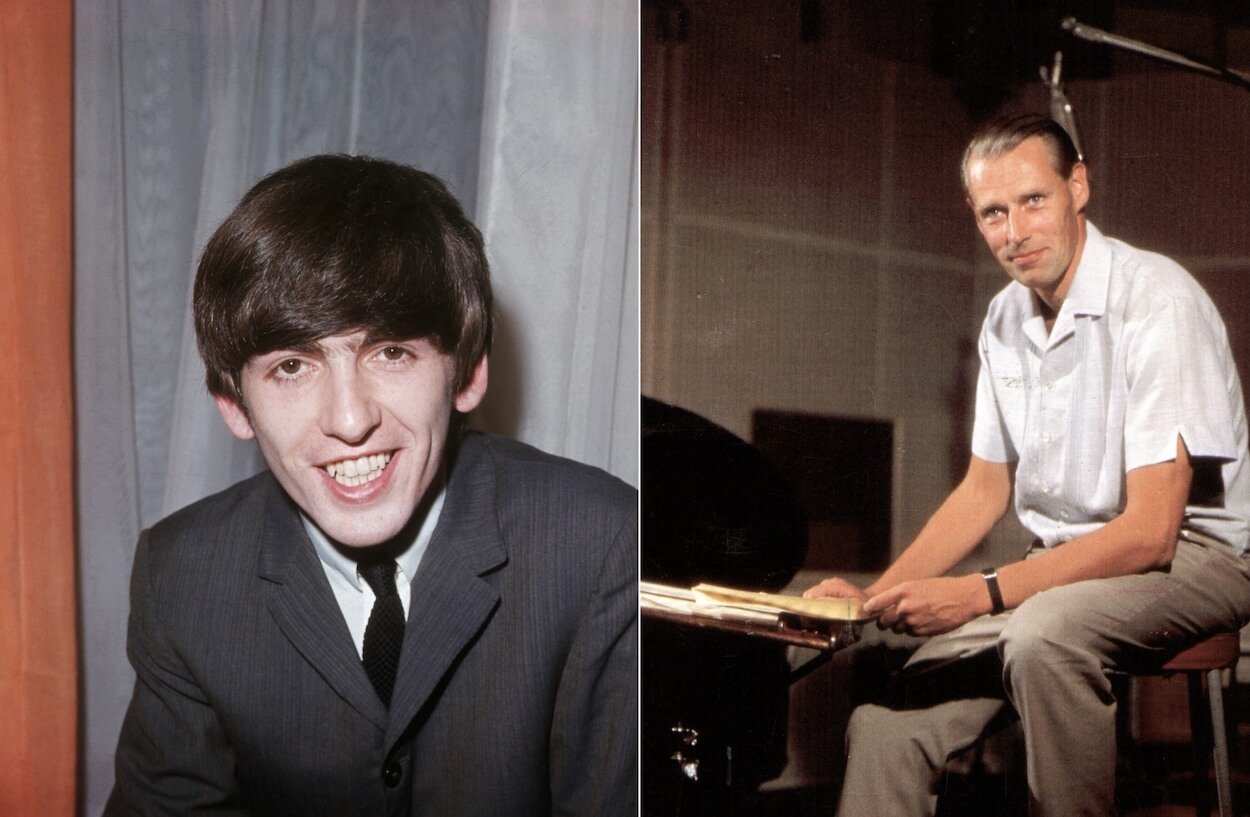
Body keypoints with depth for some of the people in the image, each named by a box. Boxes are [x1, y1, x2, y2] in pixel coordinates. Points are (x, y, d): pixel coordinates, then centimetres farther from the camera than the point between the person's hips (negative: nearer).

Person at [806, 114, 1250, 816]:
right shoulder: (1006, 319, 7)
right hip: (1065, 562, 6)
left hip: (1190, 555, -6)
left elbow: (1150, 531, -22)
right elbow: (985, 491, 14)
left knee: (1044, 632, -37)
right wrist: (876, 595, 1)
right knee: (886, 719, -14)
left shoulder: (1157, 299, -18)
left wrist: (983, 593, -26)